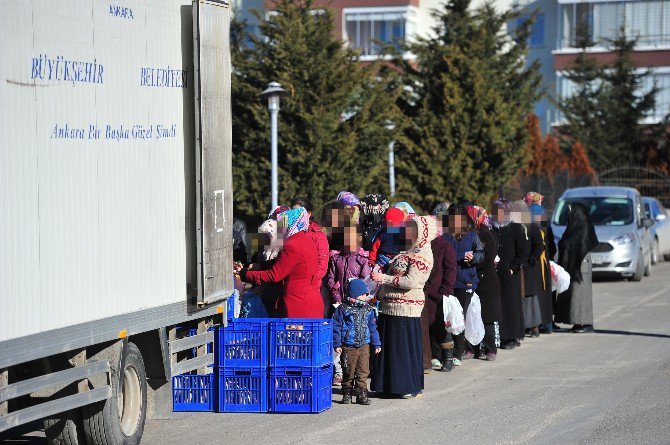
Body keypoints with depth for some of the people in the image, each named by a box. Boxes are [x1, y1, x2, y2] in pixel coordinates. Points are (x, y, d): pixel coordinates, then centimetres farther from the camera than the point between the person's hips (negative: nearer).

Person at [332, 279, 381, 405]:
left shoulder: (368, 310, 9)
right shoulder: (343, 309, -5)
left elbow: (372, 328, 15)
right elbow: (336, 327, -3)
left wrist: (376, 344, 14)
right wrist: (337, 344, -7)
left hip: (364, 346, 3)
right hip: (348, 347, -3)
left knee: (363, 371, 0)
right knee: (348, 372, 4)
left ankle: (362, 395, 6)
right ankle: (347, 394, 16)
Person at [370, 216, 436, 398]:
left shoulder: (422, 255, -12)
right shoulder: (409, 251, 17)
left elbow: (411, 281, -21)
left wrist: (384, 278, -17)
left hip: (406, 308, -9)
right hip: (391, 307, 9)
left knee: (405, 347, -3)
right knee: (388, 346, 11)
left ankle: (409, 387, 4)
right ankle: (390, 384, 17)